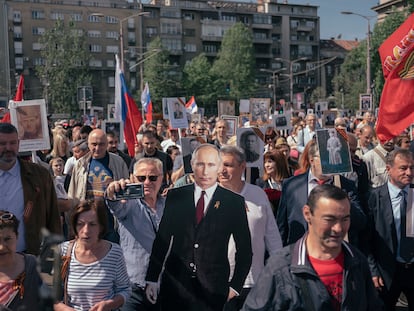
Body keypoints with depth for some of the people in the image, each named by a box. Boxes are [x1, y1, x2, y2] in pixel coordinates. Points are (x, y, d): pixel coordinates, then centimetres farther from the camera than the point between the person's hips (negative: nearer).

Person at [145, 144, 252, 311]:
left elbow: (244, 249, 2)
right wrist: (152, 279, 3)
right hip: (174, 283, 1)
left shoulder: (234, 202, -3)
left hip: (214, 288, -1)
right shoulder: (175, 196, 2)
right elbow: (161, 239, 4)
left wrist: (235, 286, -2)